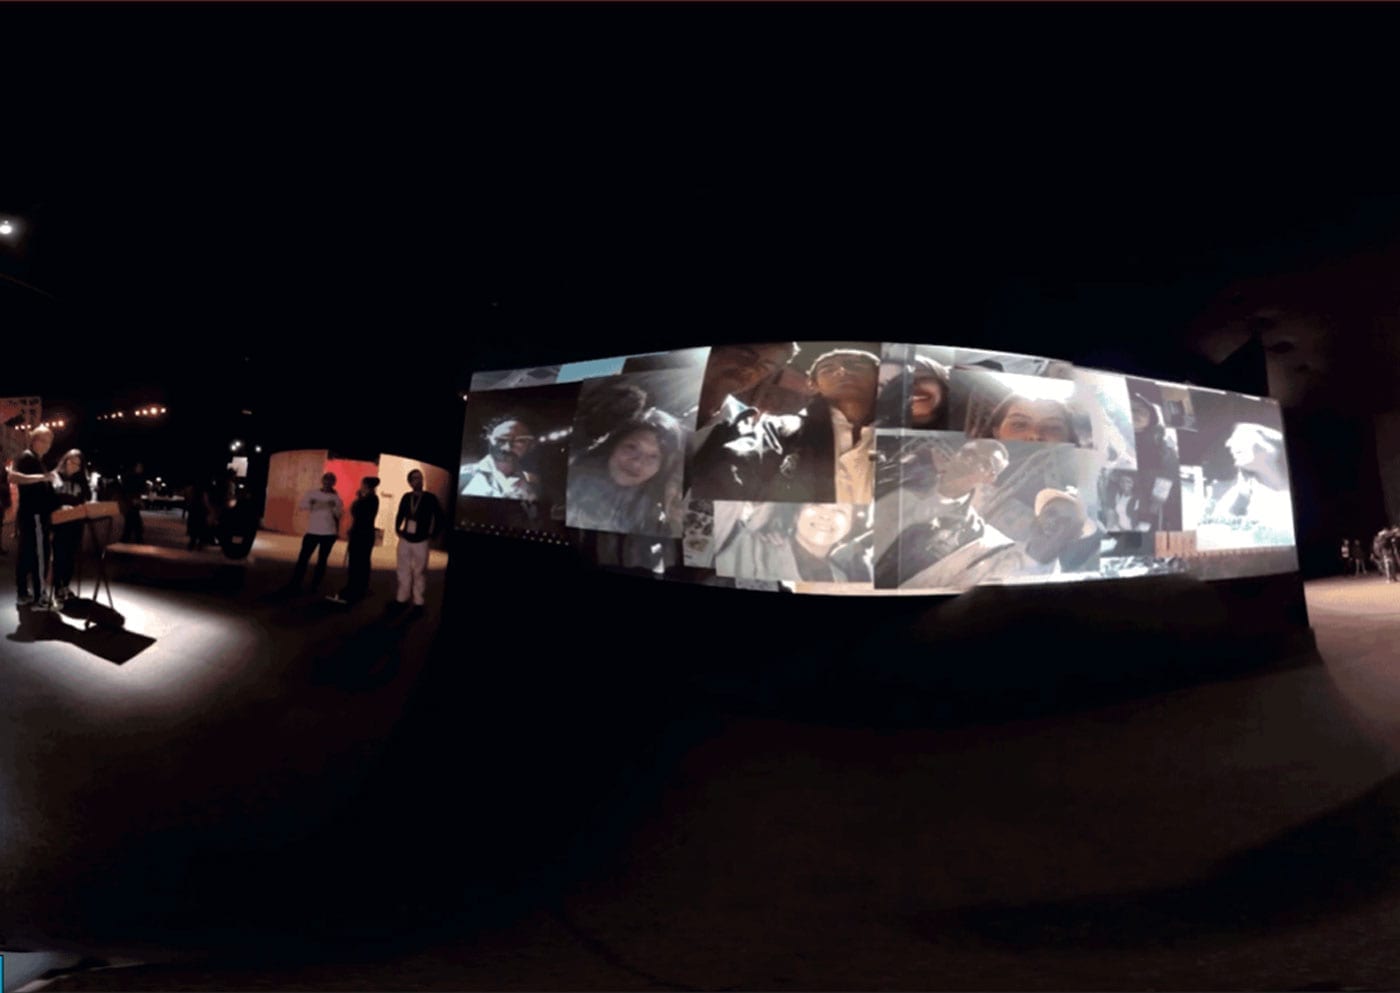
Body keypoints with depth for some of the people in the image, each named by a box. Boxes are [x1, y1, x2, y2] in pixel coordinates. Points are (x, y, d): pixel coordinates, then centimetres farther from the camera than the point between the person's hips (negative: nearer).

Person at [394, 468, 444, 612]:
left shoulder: (430, 498, -6)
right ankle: (401, 599, 18)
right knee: (403, 570, 8)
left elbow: (440, 518, -3)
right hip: (405, 540, 3)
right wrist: (397, 529, 10)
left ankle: (418, 602, 6)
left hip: (421, 542, -3)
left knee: (419, 572, 0)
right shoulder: (406, 497, 4)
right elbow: (400, 515, 18)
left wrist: (433, 535, -3)